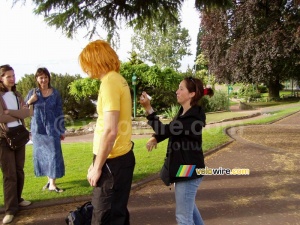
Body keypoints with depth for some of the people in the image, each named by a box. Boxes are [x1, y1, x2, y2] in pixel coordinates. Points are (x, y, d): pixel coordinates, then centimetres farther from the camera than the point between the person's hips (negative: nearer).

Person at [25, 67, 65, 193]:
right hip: (38, 129, 2)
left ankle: (52, 183, 1)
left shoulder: (55, 93, 1)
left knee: (54, 154, -5)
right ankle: (49, 179, 25)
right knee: (41, 155, 9)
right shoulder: (32, 93, 2)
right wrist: (30, 101, -15)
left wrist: (62, 130, 4)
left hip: (52, 128, -1)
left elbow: (60, 113, 4)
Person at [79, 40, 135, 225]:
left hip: (113, 161, -9)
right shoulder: (118, 79, 11)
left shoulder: (109, 82, -17)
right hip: (122, 156, 9)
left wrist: (97, 166, -14)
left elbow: (110, 131, -23)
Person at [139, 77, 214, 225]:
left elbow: (166, 130, -28)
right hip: (183, 168, 10)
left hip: (188, 170, -10)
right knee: (189, 206, 28)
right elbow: (170, 130, 17)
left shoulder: (194, 117, -24)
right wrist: (155, 138, -3)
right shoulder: (183, 112, 6)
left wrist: (148, 108, -31)